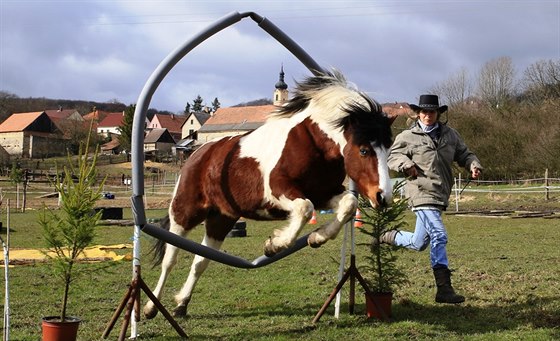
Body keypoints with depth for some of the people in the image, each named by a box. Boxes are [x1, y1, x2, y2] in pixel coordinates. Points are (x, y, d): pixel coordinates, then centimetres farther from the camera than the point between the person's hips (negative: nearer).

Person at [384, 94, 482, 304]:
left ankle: (387, 237, 41)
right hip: (422, 193, -6)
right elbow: (392, 156, 7)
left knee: (418, 244, 15)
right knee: (439, 237, -16)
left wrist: (474, 165, -1)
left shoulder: (450, 135, 13)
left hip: (440, 196, 6)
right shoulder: (407, 137, 1)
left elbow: (464, 154, 19)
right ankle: (444, 289, -14)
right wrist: (405, 164, -13)